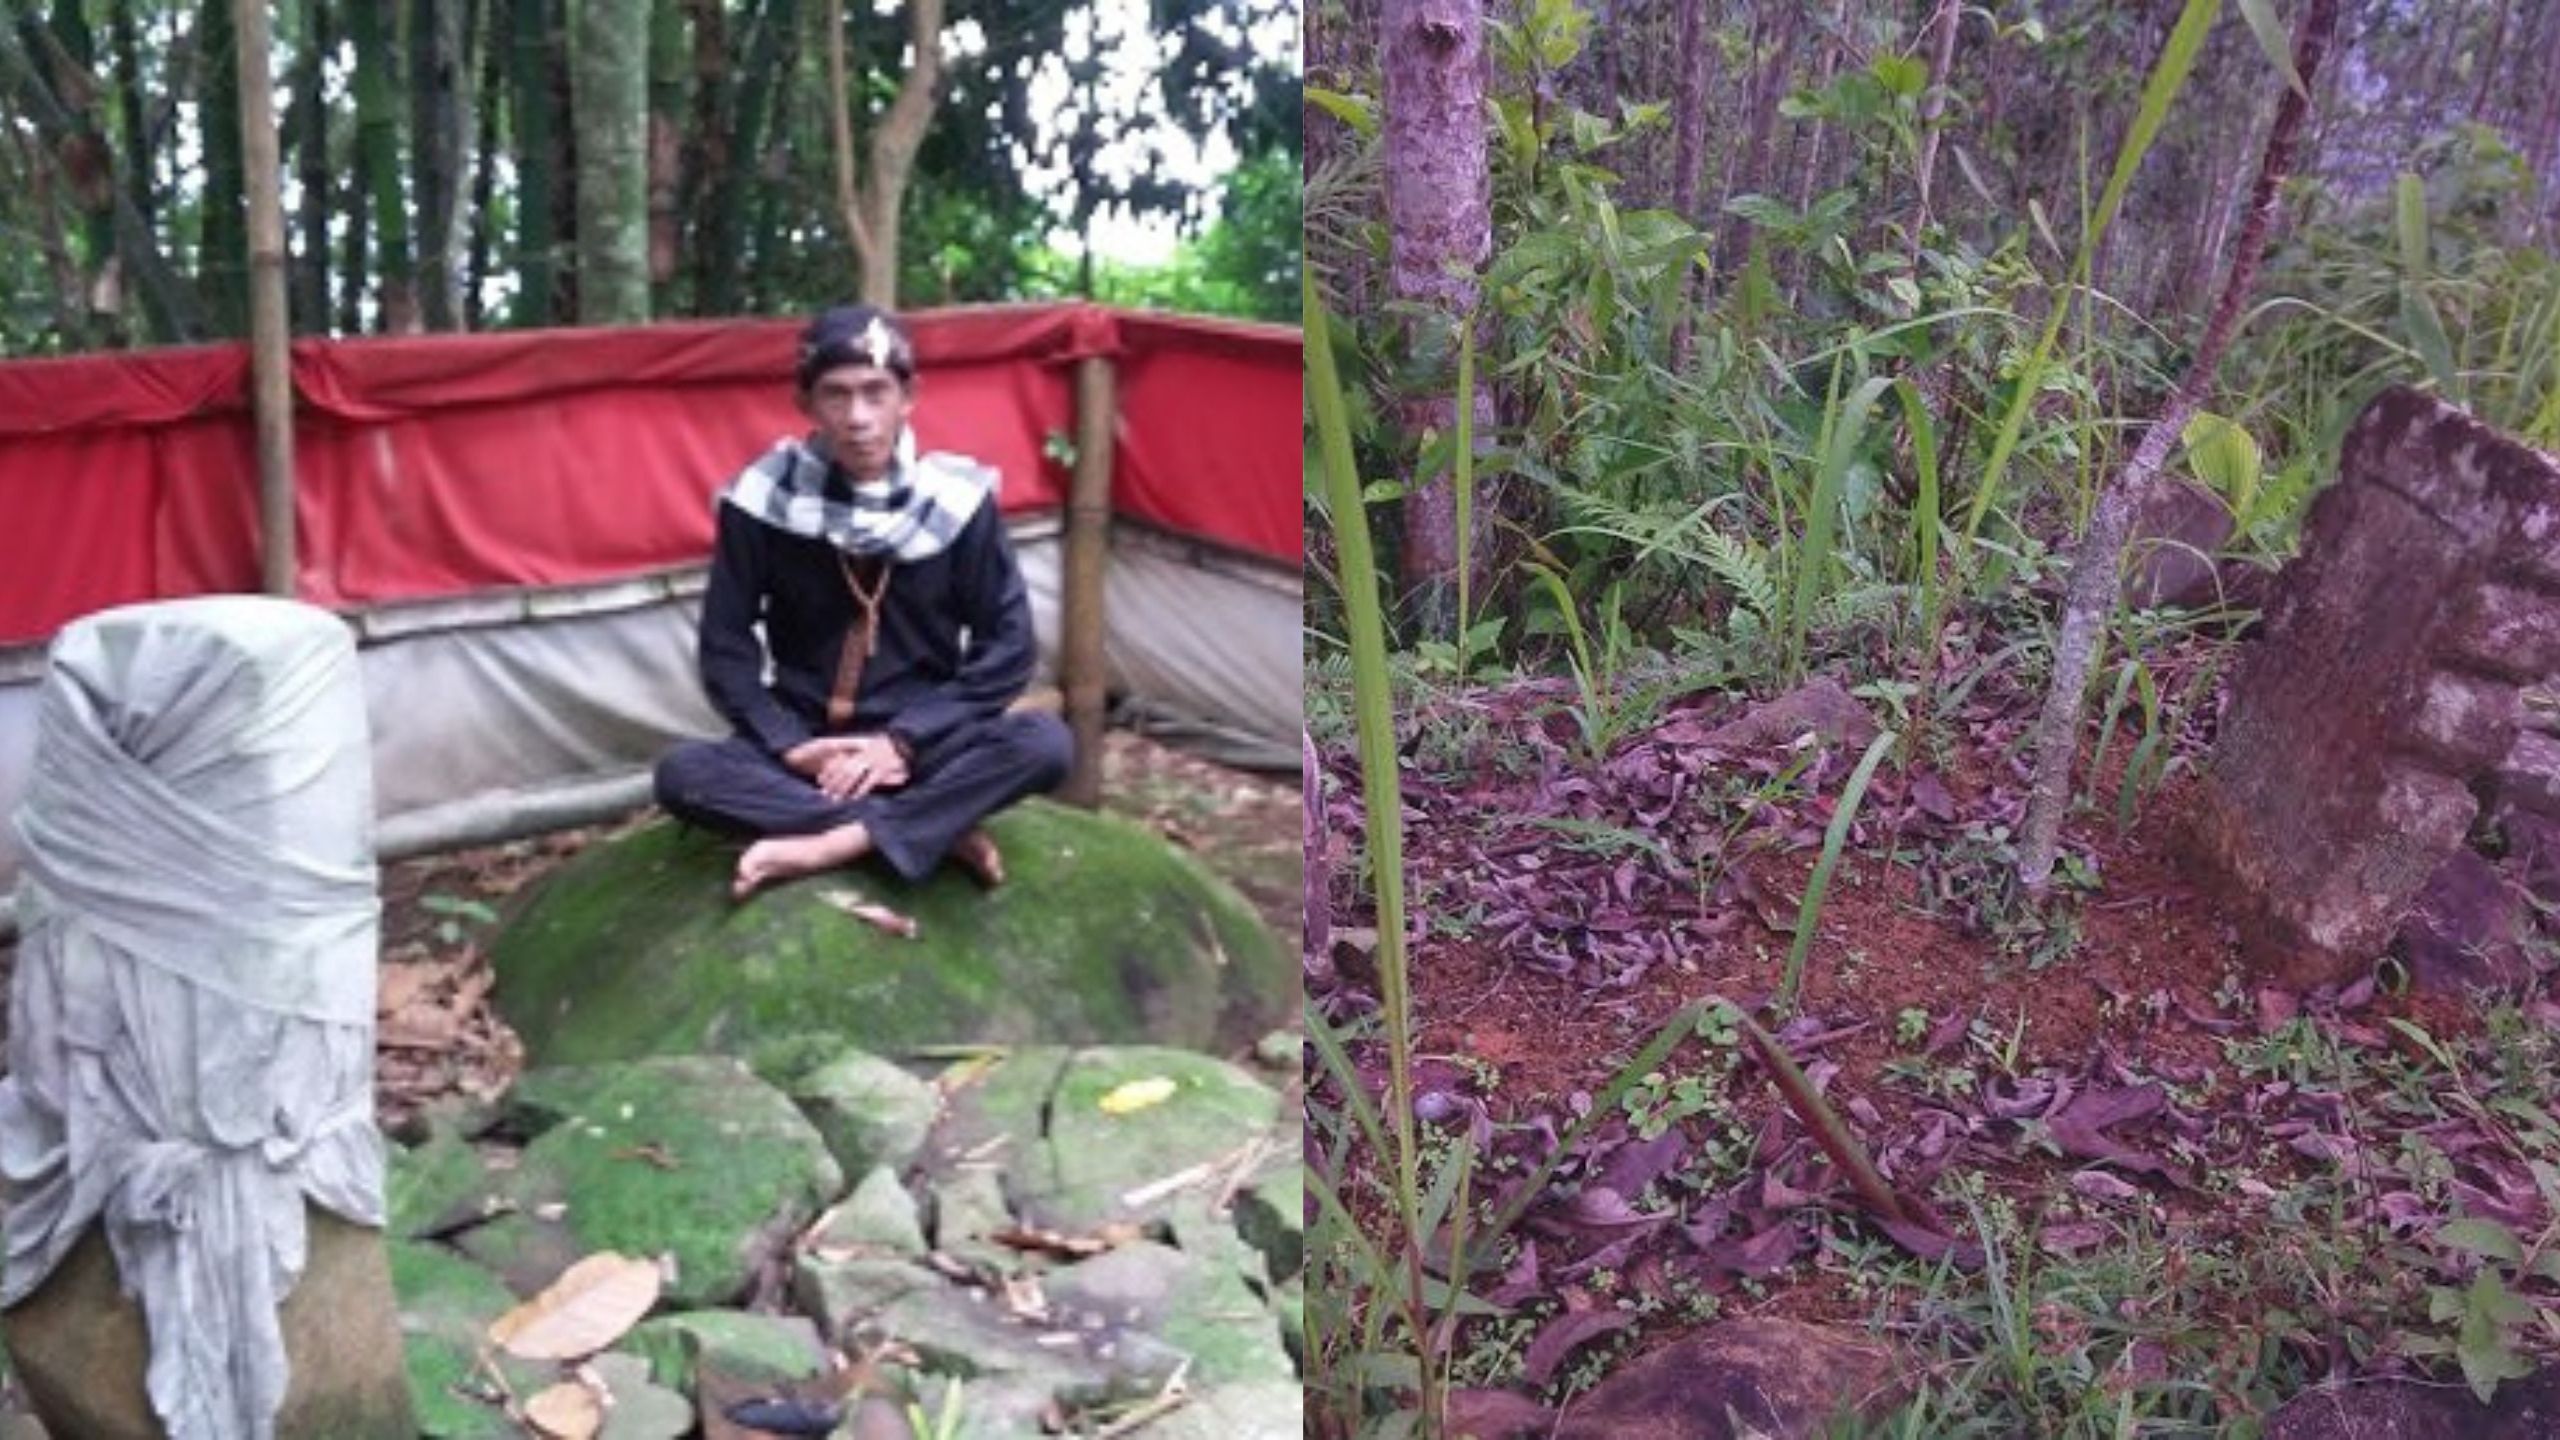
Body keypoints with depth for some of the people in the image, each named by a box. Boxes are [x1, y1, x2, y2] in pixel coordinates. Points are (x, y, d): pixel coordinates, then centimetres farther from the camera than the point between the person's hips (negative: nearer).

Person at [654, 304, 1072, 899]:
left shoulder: (958, 497, -6)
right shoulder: (764, 499, -6)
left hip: (923, 745, -1)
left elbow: (1007, 645, -5)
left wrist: (904, 741, -14)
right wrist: (792, 745, -15)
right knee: (683, 774, -29)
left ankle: (827, 846, -29)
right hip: (807, 748, 1)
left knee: (1045, 743, -29)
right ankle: (939, 829, -26)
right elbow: (726, 646, -1)